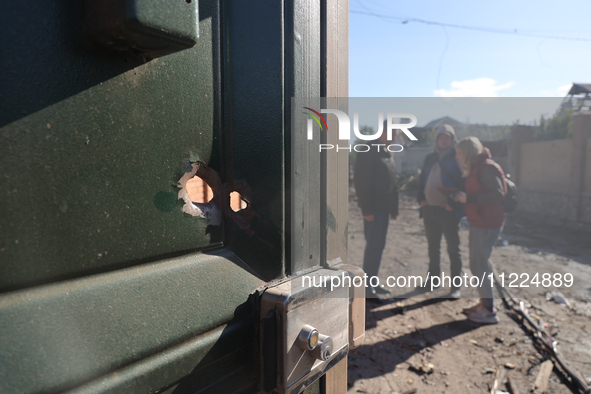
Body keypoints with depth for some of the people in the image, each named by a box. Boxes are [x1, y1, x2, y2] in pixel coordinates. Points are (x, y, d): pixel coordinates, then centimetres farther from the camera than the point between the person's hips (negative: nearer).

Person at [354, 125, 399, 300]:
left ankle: (373, 282, 23)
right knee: (373, 245, -6)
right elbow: (361, 182, -17)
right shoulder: (368, 152, -10)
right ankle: (367, 287, 5)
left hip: (384, 208, 9)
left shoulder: (388, 154, 17)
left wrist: (394, 208, 14)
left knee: (379, 245, 12)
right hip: (373, 209, -8)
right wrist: (366, 209, -20)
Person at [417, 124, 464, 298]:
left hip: (448, 211, -5)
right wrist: (421, 198, 3)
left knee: (453, 249, 4)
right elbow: (422, 180, 16)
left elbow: (463, 184, -9)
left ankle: (455, 286, 15)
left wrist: (453, 204, -16)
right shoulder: (430, 159, 12)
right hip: (429, 210, 6)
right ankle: (433, 279, 31)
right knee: (433, 247, 16)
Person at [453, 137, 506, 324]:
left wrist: (468, 198, -23)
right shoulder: (475, 168, 15)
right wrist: (461, 198, 6)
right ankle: (484, 303, 27)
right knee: (477, 265, 15)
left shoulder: (486, 167, -15)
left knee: (480, 265, -5)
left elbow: (498, 194, -24)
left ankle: (489, 311, 5)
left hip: (486, 224, -10)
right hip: (478, 223, 10)